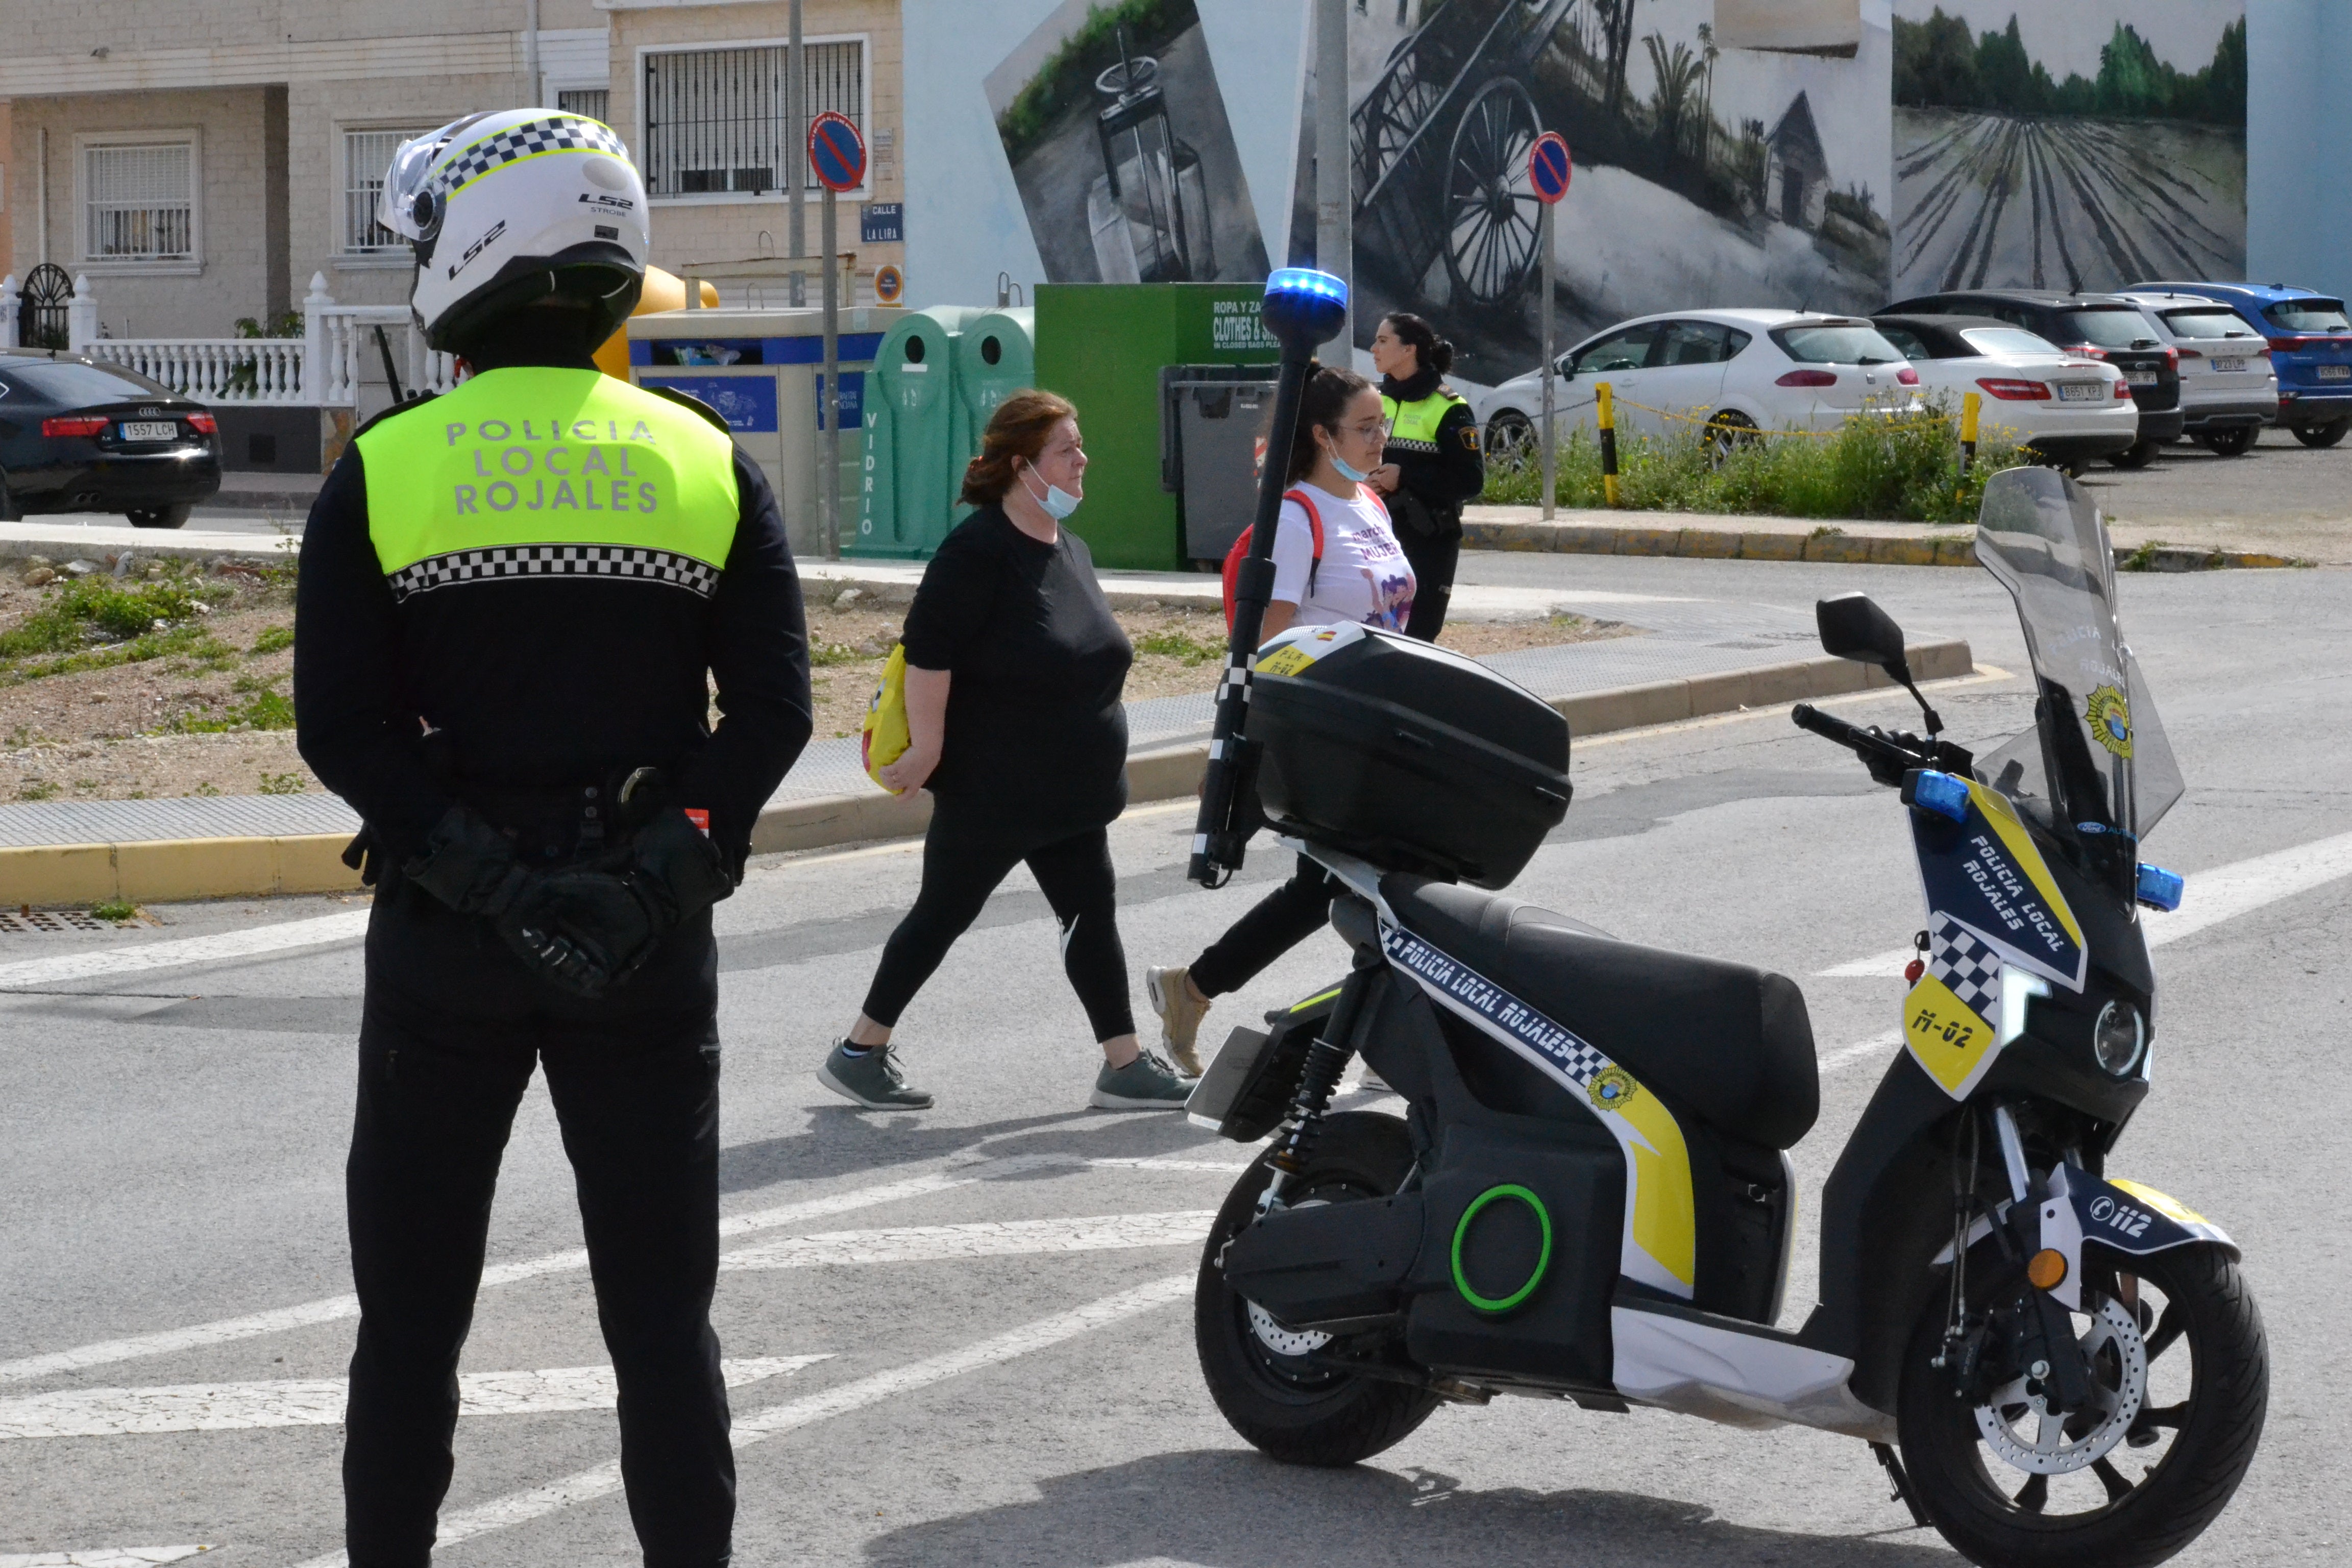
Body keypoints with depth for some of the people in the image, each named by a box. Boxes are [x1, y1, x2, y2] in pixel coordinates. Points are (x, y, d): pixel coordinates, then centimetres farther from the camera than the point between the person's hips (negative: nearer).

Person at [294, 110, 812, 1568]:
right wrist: (678, 856, -9)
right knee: (663, 1313, 8)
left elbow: (339, 724, -11)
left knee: (413, 1313, 11)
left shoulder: (385, 471, -4)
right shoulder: (710, 465, 1)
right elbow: (773, 712, -5)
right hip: (651, 947, 1)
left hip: (444, 935, -1)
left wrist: (476, 867, -12)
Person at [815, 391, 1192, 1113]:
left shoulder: (1071, 550, 10)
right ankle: (859, 1051, 15)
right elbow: (928, 652, -22)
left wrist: (1094, 765, 23)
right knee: (945, 912, 2)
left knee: (1093, 912, 4)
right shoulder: (979, 550, -18)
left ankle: (1125, 1066, 7)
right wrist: (927, 748, -23)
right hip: (991, 789, -8)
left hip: (1068, 794, 8)